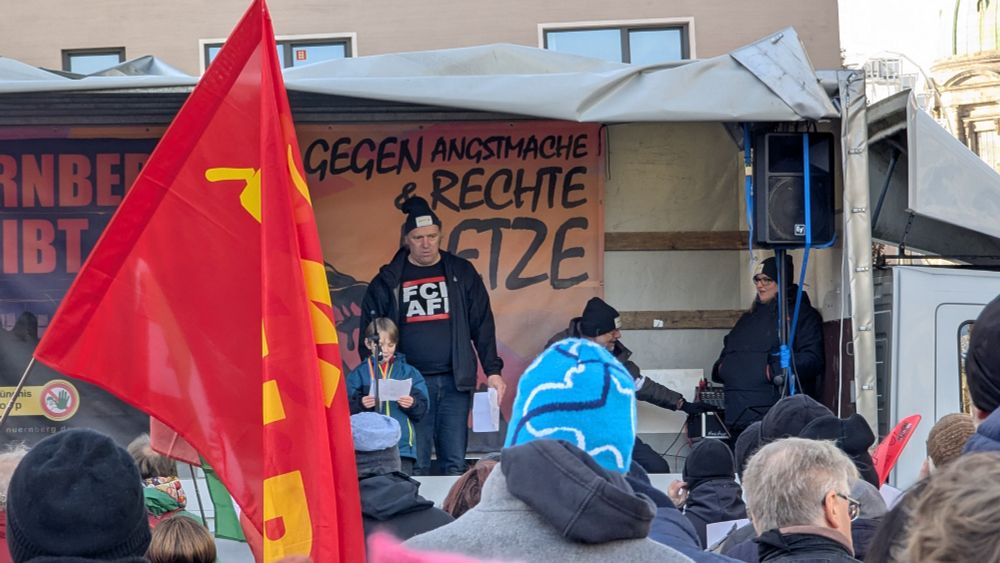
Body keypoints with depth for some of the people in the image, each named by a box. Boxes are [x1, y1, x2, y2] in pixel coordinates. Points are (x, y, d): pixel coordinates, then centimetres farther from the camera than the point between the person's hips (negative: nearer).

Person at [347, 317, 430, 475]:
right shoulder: (358, 374, 8)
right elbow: (348, 408, 1)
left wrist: (412, 404, -16)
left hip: (402, 445, 0)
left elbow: (422, 409, 4)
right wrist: (361, 404, -18)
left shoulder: (409, 372, 9)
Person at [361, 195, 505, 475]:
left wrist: (493, 371, 1)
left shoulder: (461, 272, 9)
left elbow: (483, 325, 9)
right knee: (414, 467, -3)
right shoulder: (389, 280, 6)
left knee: (455, 464, 2)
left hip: (455, 382, 1)